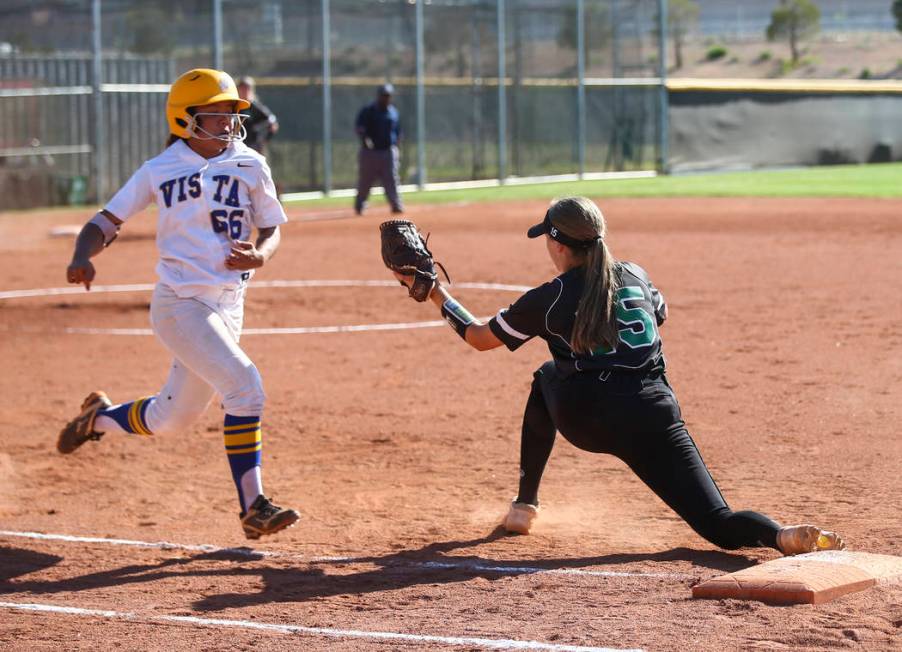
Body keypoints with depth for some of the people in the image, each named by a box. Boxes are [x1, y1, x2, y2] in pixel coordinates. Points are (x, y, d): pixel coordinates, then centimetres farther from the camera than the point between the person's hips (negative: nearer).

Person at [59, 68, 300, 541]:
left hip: (229, 306, 5)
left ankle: (99, 417, 44)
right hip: (180, 303, -5)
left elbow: (272, 230, 9)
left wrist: (260, 255, -14)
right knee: (244, 385, -22)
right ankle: (253, 507, -17)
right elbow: (108, 220, 3)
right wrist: (83, 257, -17)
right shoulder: (159, 171, 0)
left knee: (171, 418, 14)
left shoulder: (249, 165, 6)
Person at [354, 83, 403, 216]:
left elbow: (398, 132, 20)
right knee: (364, 181, 4)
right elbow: (358, 127, -14)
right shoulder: (368, 111, -2)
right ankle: (359, 206, 20)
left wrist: (396, 148, 14)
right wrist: (365, 138, -32)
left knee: (392, 180, -8)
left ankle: (396, 205, -12)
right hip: (369, 151, -2)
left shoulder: (393, 112, 12)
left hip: (388, 151, 2)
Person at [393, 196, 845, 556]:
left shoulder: (548, 300, 4)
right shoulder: (635, 277, 14)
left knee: (548, 379, 34)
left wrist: (436, 294, 26)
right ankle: (782, 536, -38)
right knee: (719, 524, -1)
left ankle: (525, 505, 34)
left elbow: (480, 338, 15)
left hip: (584, 423, -2)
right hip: (652, 420, 2)